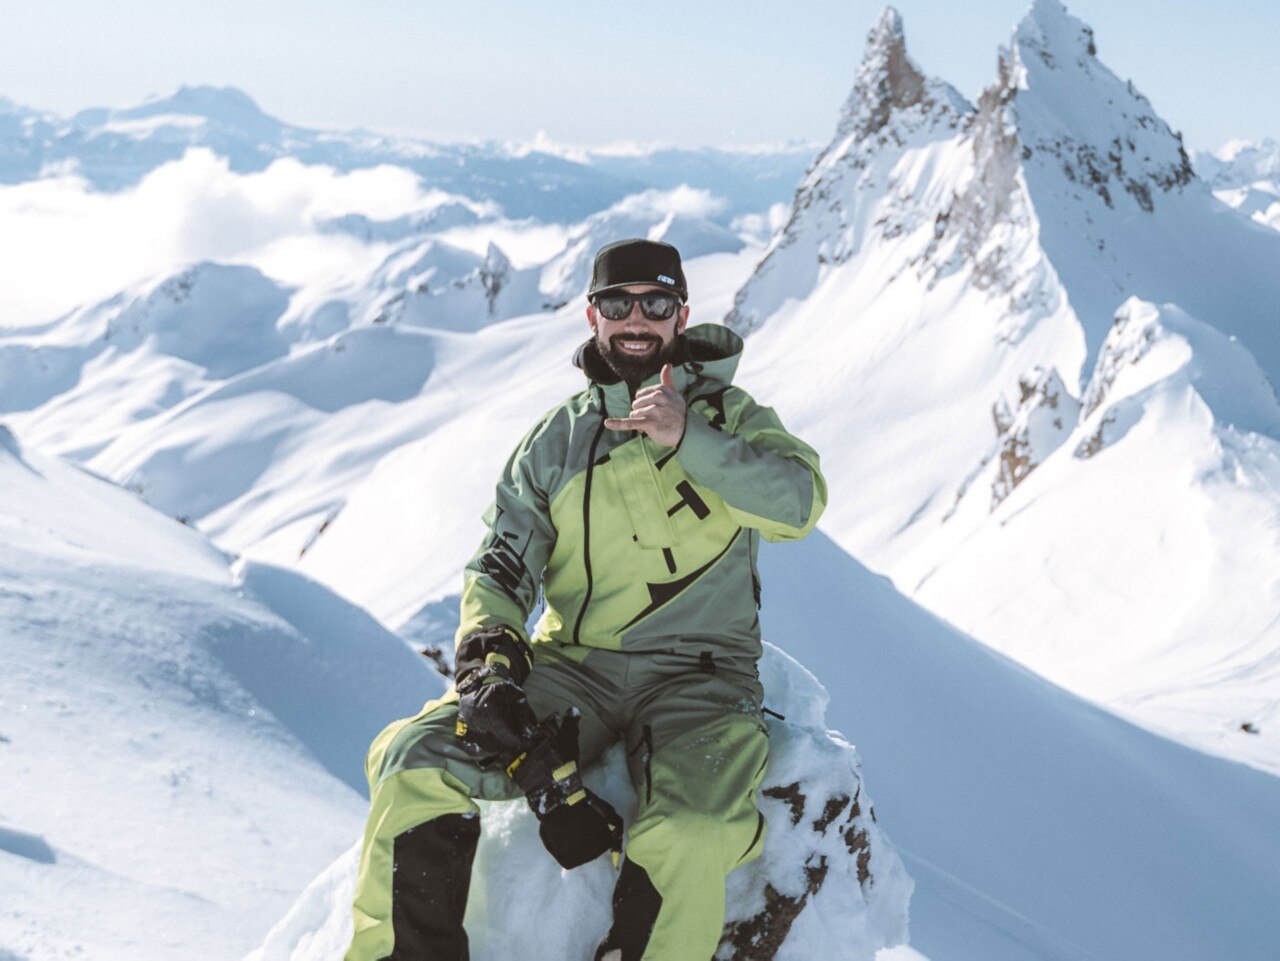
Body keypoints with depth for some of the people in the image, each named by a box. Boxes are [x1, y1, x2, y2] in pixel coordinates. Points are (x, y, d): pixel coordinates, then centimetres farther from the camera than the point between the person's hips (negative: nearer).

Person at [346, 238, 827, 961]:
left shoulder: (729, 415, 8)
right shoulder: (555, 440, 14)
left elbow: (799, 504, -12)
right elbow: (501, 568, 11)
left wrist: (688, 438, -23)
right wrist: (490, 650, -9)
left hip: (696, 677, -2)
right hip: (571, 666, 3)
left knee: (691, 836, -34)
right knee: (412, 764, -19)